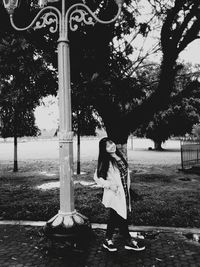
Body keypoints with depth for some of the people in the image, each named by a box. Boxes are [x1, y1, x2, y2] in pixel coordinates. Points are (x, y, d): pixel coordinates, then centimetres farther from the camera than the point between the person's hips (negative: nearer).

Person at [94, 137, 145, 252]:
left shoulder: (120, 157, 7)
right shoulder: (106, 162, -13)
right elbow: (97, 177, -13)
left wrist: (128, 186, 14)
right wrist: (109, 185, -19)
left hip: (124, 193, 7)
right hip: (115, 194, -7)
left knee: (114, 217, 15)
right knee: (122, 218, 4)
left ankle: (108, 240, 29)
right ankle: (129, 241, 21)